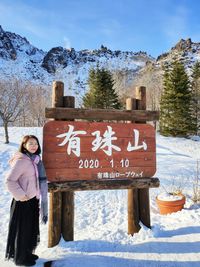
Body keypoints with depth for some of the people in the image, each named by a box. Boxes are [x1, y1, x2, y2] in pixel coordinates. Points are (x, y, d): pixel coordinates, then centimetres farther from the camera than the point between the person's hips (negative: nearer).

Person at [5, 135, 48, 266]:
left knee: (31, 228, 20)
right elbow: (10, 180, -21)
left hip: (33, 199, 8)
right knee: (22, 229, 8)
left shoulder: (35, 159, 5)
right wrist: (21, 195, -18)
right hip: (23, 201, -8)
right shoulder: (21, 161, -20)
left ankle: (27, 253, 38)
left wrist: (39, 197, 13)